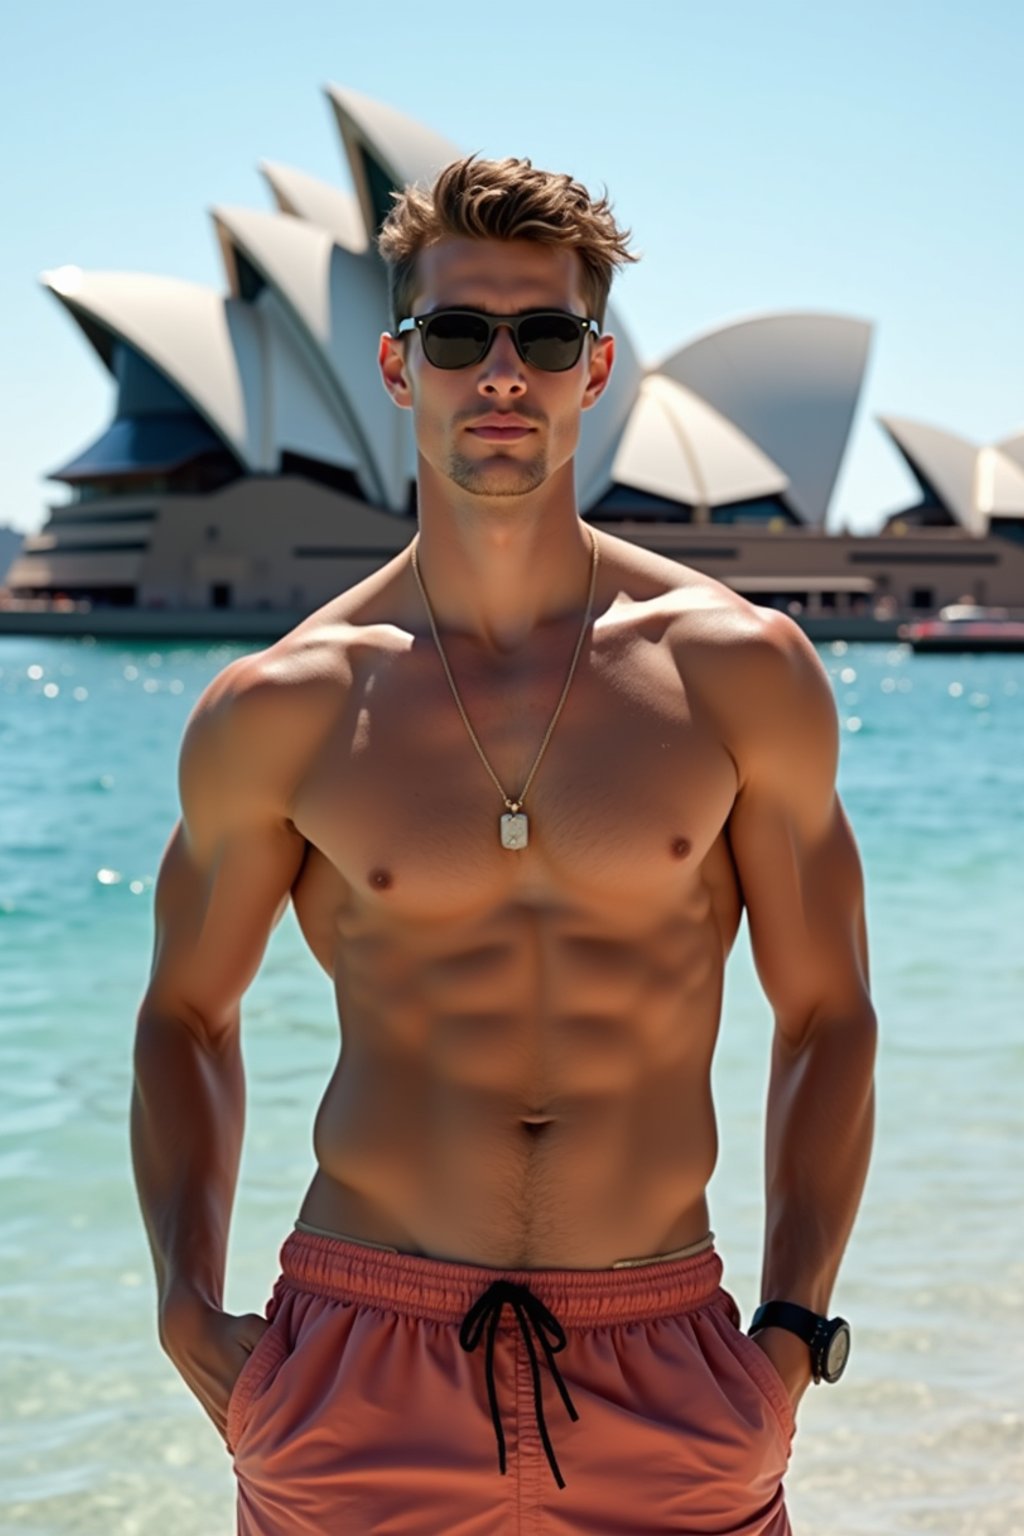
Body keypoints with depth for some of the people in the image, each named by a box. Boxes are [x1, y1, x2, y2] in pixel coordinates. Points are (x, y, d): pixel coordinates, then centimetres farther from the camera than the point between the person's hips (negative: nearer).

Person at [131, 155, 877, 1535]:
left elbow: (827, 1016, 7)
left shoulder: (741, 672, -1)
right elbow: (187, 1013, 12)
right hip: (358, 1382, 0)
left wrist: (793, 1336, -1)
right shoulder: (277, 713, -1)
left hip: (663, 1390, 1)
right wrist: (190, 1316, 1)